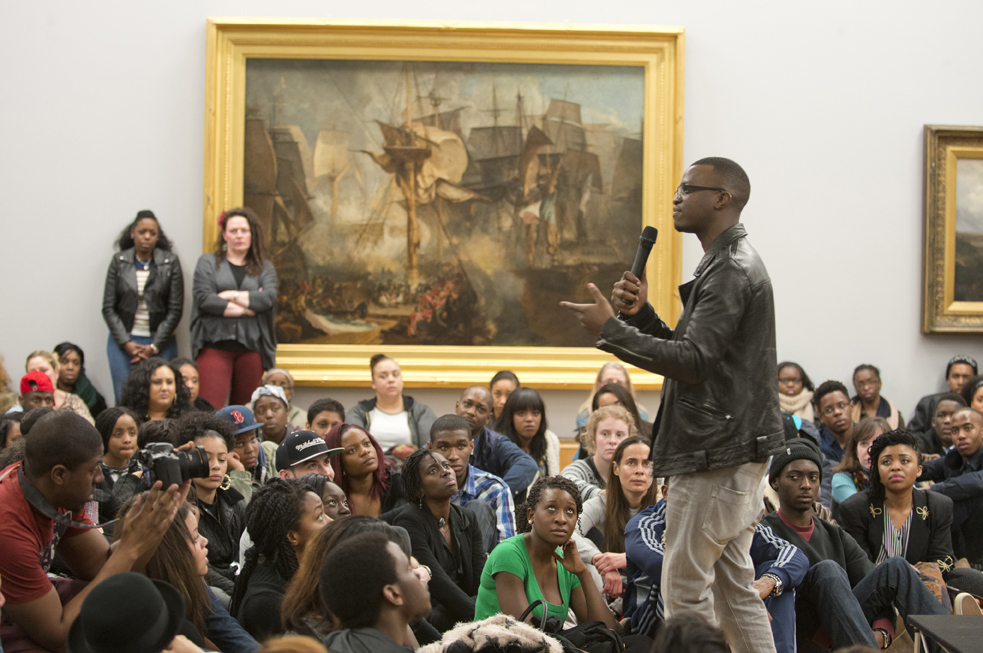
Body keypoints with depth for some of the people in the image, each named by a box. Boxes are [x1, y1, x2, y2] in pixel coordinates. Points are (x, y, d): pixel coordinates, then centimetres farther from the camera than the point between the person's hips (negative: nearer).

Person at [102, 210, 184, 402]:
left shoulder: (170, 262, 2)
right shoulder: (119, 261, 6)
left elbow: (175, 310, -1)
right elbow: (108, 308, 5)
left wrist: (153, 347, -6)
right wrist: (126, 343, -6)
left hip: (159, 343, -1)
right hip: (123, 342, 1)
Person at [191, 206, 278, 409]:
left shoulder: (264, 268, 15)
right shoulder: (208, 263, 11)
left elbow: (268, 298, -4)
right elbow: (203, 298, -5)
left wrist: (231, 296, -4)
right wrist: (247, 308, -4)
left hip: (251, 346, 2)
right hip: (215, 345, -2)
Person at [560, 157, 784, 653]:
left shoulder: (732, 270, -14)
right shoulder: (728, 264, 20)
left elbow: (692, 361, -21)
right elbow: (689, 353, 19)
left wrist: (611, 330, -18)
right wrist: (641, 314, 5)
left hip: (719, 452, -11)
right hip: (737, 450, 11)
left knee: (684, 589, -6)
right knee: (735, 586, 13)